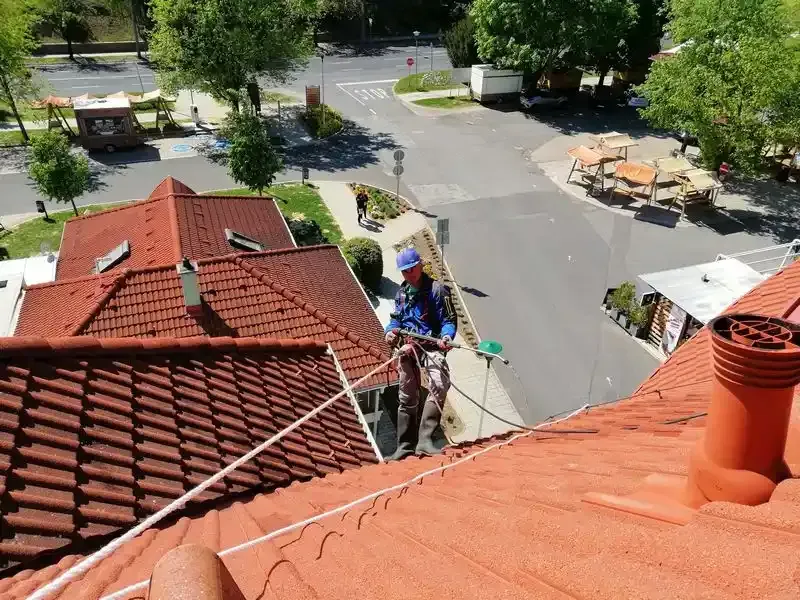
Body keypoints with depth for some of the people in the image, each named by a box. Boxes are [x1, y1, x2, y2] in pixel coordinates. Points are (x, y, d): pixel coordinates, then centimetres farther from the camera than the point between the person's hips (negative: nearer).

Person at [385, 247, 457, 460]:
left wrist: (446, 336, -29)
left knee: (440, 385, -29)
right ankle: (405, 446, 20)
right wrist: (391, 330, 1)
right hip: (408, 347, 5)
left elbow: (449, 320, -8)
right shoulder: (402, 292, 14)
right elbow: (397, 318, 23)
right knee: (407, 397, 9)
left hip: (431, 345, -5)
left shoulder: (437, 289, -5)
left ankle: (424, 440, -27)